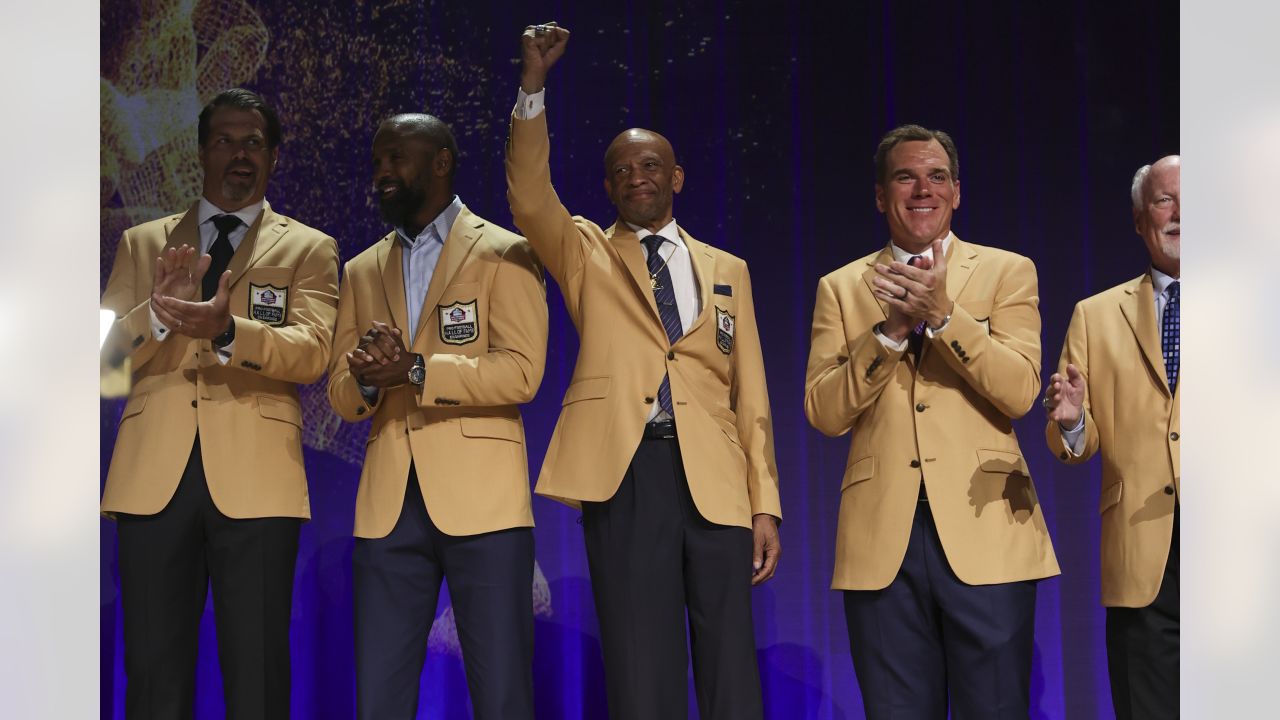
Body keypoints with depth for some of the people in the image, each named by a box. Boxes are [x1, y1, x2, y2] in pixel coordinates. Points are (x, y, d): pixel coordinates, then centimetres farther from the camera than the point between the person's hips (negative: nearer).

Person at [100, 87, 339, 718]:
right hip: (153, 475, 2)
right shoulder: (142, 244, 18)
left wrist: (226, 330, -25)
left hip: (254, 479, -2)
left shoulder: (309, 250, 11)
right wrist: (157, 312, -14)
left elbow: (312, 351, -6)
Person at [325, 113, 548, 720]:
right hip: (388, 505, 5)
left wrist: (416, 368, -17)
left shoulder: (502, 254, 4)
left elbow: (521, 371, -8)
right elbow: (340, 393, 13)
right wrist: (368, 379, -10)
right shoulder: (362, 272, 20)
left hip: (480, 502, -4)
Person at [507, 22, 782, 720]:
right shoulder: (585, 254, 13)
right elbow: (530, 198, -7)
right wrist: (533, 87, -17)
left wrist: (766, 504, 6)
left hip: (714, 477, 2)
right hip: (622, 471, -2)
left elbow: (750, 395, 14)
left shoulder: (725, 270, 18)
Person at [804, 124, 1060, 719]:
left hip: (985, 534, -1)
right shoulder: (841, 288, 12)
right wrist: (891, 329, -12)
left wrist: (942, 315, -16)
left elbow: (1020, 393, -5)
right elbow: (823, 413, 1)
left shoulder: (1007, 272, 8)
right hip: (881, 542, 1)